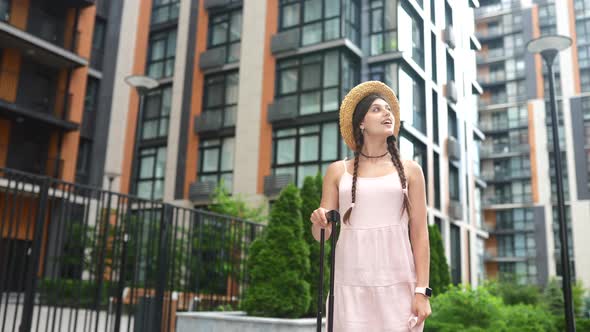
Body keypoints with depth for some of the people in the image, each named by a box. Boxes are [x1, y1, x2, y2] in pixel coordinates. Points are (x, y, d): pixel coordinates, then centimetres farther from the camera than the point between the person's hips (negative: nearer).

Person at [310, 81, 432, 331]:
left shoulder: (409, 170, 8)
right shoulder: (338, 171, 9)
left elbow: (419, 234, 4)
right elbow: (321, 235, 9)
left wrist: (422, 291, -4)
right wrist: (319, 222, -14)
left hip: (397, 284, 0)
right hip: (350, 285, 1)